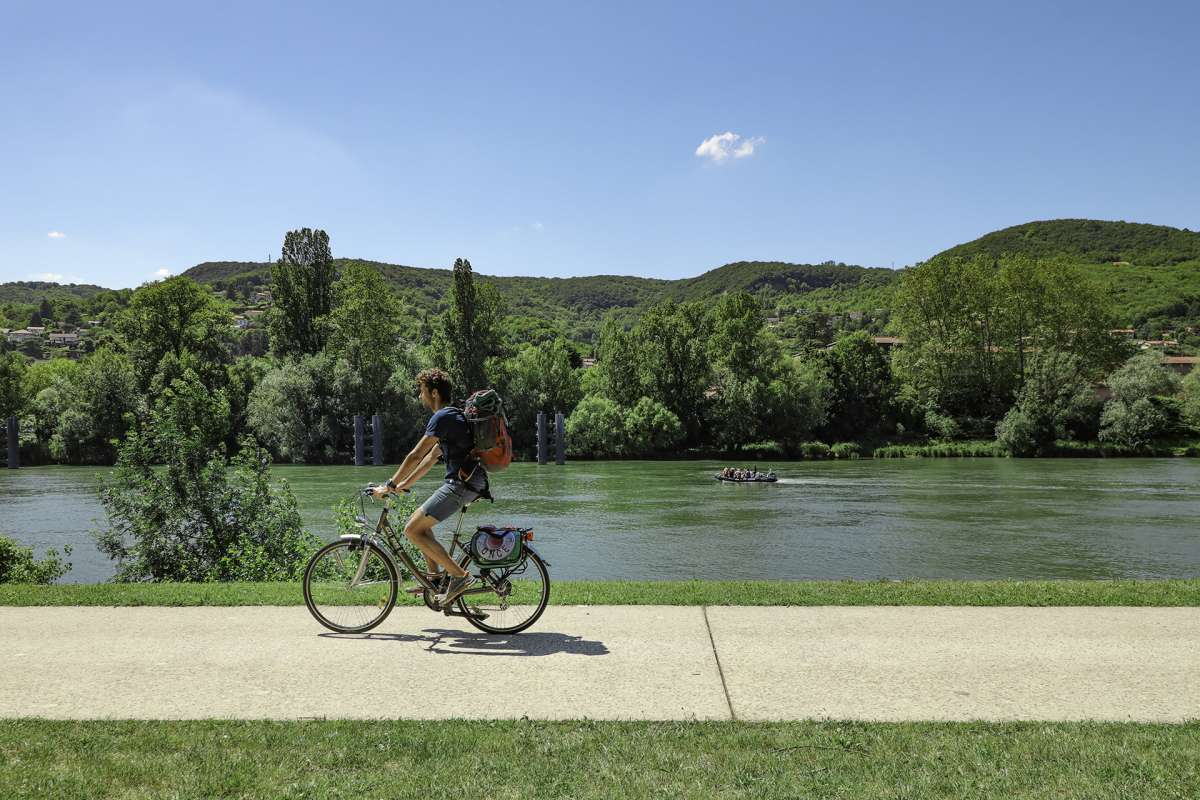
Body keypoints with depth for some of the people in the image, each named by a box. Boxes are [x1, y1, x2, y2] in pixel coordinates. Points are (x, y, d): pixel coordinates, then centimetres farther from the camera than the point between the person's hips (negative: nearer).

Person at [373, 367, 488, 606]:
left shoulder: (443, 417, -11)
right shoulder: (452, 416, 22)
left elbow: (416, 456, -14)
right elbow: (431, 457, 25)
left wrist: (390, 486, -8)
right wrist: (404, 484, 24)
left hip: (462, 482, -10)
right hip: (465, 481, 10)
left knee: (413, 529, -9)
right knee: (420, 522, 19)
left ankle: (459, 575, -10)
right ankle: (436, 578, 19)